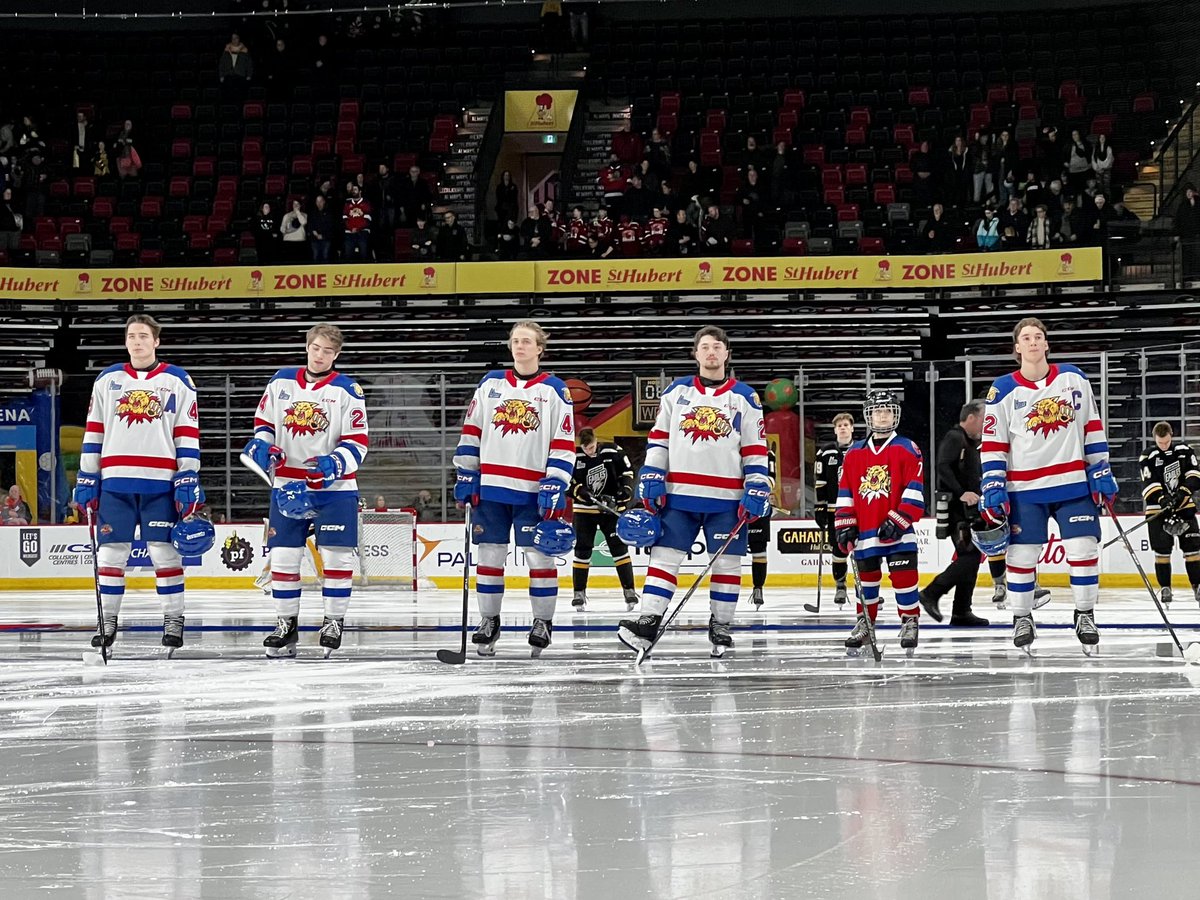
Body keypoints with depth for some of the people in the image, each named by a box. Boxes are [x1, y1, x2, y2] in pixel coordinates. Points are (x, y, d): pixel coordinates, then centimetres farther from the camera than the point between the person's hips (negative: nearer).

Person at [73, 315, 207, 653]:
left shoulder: (178, 382, 5)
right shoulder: (107, 380, 12)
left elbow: (188, 435, 2)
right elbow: (93, 433, 12)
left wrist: (188, 482, -5)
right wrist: (86, 479, 6)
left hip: (160, 484, -2)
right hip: (115, 482, 2)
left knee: (164, 551, -2)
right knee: (111, 551, 2)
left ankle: (173, 621, 5)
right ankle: (107, 621, 9)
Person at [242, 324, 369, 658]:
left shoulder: (347, 390, -3)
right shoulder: (281, 382, 7)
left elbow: (357, 443, -6)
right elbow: (263, 421, 16)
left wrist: (333, 463, -22)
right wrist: (262, 446, -4)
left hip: (334, 487, -3)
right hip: (287, 485, 3)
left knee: (336, 555, -4)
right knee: (283, 554, 2)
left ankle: (334, 621, 8)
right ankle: (286, 623, 11)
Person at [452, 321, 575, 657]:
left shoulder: (555, 390, 1)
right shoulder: (490, 384, 10)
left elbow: (564, 443, -2)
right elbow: (471, 432, 11)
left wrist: (555, 486, -10)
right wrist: (465, 476, 5)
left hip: (534, 490, -3)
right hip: (491, 487, 3)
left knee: (539, 555, -2)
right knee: (489, 553, 5)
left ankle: (543, 622, 8)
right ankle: (488, 622, 13)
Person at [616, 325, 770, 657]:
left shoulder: (745, 398, 6)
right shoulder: (677, 392, 10)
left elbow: (755, 450, 5)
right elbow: (658, 438, 11)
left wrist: (757, 490, -3)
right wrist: (650, 478, 2)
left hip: (726, 498, -1)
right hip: (679, 493, 1)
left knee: (726, 562, 2)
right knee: (665, 555, -5)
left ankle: (720, 626, 11)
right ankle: (648, 622, -10)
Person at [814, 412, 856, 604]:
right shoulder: (825, 453, 4)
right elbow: (819, 482, 5)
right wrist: (820, 508, 0)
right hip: (834, 508, 1)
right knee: (838, 549, 2)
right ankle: (840, 586, 14)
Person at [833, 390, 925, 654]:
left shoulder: (907, 450, 0)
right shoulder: (854, 454, 11)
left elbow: (915, 491, -6)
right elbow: (845, 493, 13)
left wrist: (897, 521, -14)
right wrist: (845, 526, 4)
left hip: (897, 531, -3)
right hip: (866, 532, 3)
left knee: (904, 576, -6)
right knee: (866, 576, 9)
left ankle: (910, 621, 4)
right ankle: (863, 622, 20)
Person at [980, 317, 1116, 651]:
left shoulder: (1073, 379, 4)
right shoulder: (1004, 390, -1)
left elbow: (1093, 428, 8)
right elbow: (992, 444, 0)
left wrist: (1101, 472, 4)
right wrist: (993, 489, -6)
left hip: (1074, 483, 1)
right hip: (1025, 489, -1)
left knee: (1083, 549, -2)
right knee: (1022, 554, 0)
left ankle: (1085, 615, 12)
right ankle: (1022, 618, 14)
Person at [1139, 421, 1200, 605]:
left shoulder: (1183, 450, 1)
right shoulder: (1148, 456, -8)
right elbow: (1149, 484, -15)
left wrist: (1184, 491, -16)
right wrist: (1162, 499, -30)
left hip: (1184, 505, 2)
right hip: (1158, 508, -2)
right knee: (1162, 549, -7)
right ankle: (1165, 588, 2)